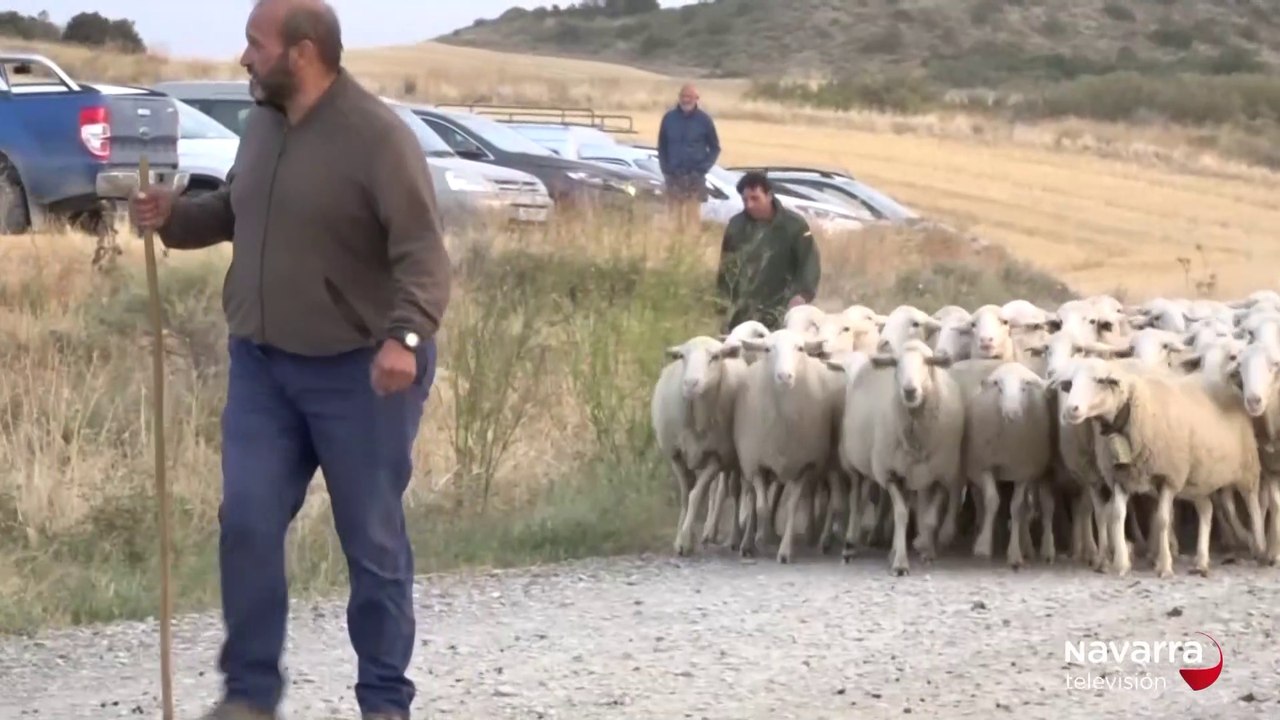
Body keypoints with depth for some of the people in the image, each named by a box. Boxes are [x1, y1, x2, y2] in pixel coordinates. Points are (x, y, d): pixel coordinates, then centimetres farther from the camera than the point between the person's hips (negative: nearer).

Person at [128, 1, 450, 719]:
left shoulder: (378, 136, -17)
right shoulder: (262, 125, 6)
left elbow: (423, 254, -22)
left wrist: (406, 337, -37)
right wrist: (175, 216, 4)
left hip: (360, 372, -6)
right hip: (260, 364, 6)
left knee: (373, 541, 5)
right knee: (247, 524, 2)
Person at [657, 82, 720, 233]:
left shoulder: (704, 120, -1)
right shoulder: (669, 118, 3)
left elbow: (715, 147, 5)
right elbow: (662, 146, 12)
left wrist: (704, 168, -7)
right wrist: (665, 167, 1)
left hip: (695, 175, -2)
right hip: (673, 175, 2)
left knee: (693, 212, -5)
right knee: (675, 213, 1)